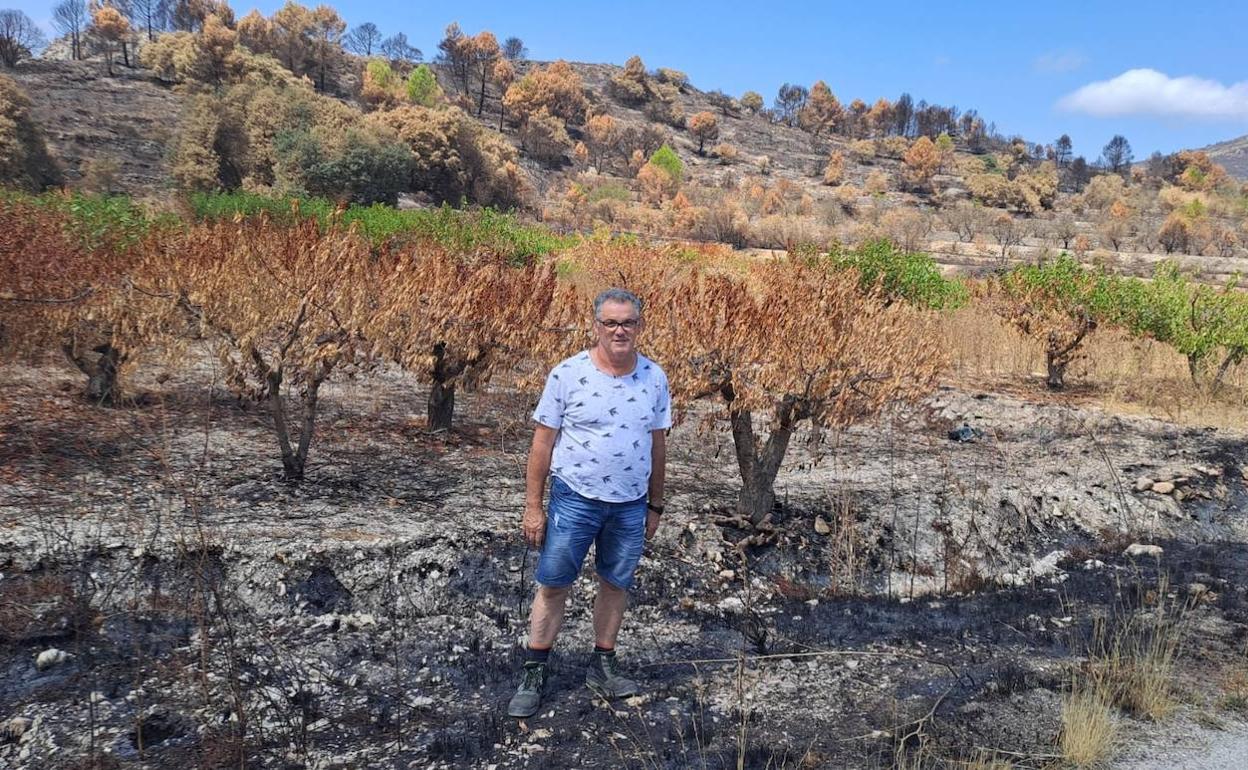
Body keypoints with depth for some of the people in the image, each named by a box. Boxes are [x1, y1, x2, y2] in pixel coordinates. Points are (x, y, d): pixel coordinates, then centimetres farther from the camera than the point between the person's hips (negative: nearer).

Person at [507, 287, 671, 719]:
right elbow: (543, 444, -6)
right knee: (553, 585, 4)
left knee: (616, 584, 13)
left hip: (631, 505, 3)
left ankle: (602, 666, 30)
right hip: (575, 500, -3)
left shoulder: (655, 378, -1)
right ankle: (534, 674, 18)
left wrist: (655, 505, 12)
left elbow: (657, 446, 8)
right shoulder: (567, 374, -11)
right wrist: (532, 507, -7)